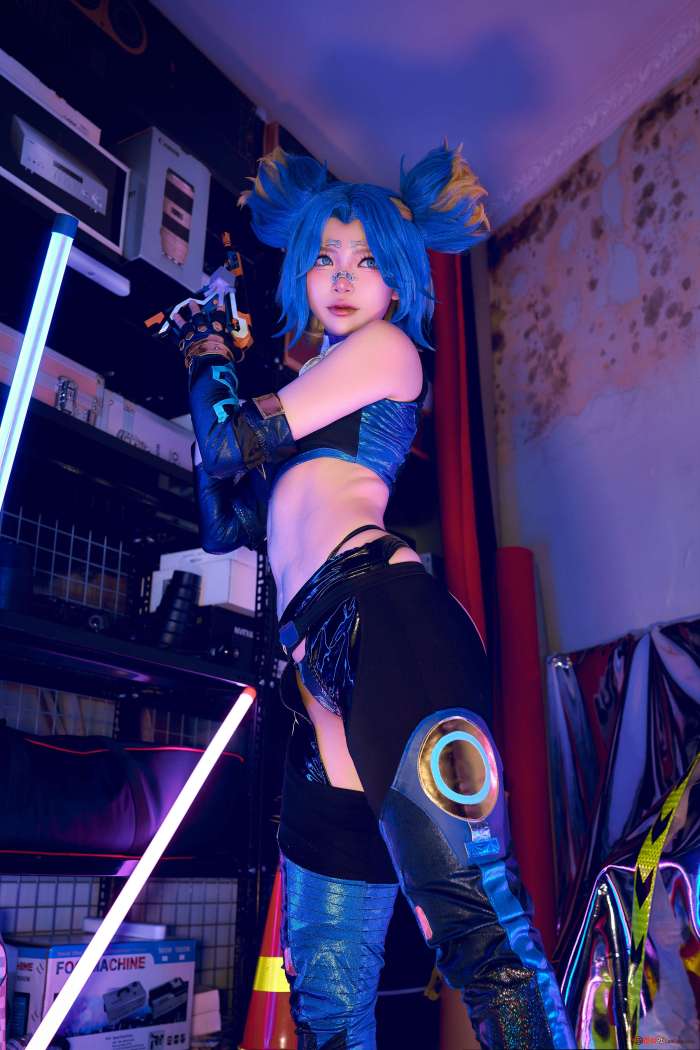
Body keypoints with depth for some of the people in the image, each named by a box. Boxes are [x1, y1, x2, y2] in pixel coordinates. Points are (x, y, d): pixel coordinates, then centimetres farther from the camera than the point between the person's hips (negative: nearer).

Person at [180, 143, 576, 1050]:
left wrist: (209, 363, 25)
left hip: (378, 615, -8)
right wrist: (215, 357, 33)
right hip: (324, 671, 9)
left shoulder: (388, 347, 11)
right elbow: (224, 525, 29)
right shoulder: (316, 395, 34)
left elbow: (234, 444, 2)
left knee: (474, 914, -20)